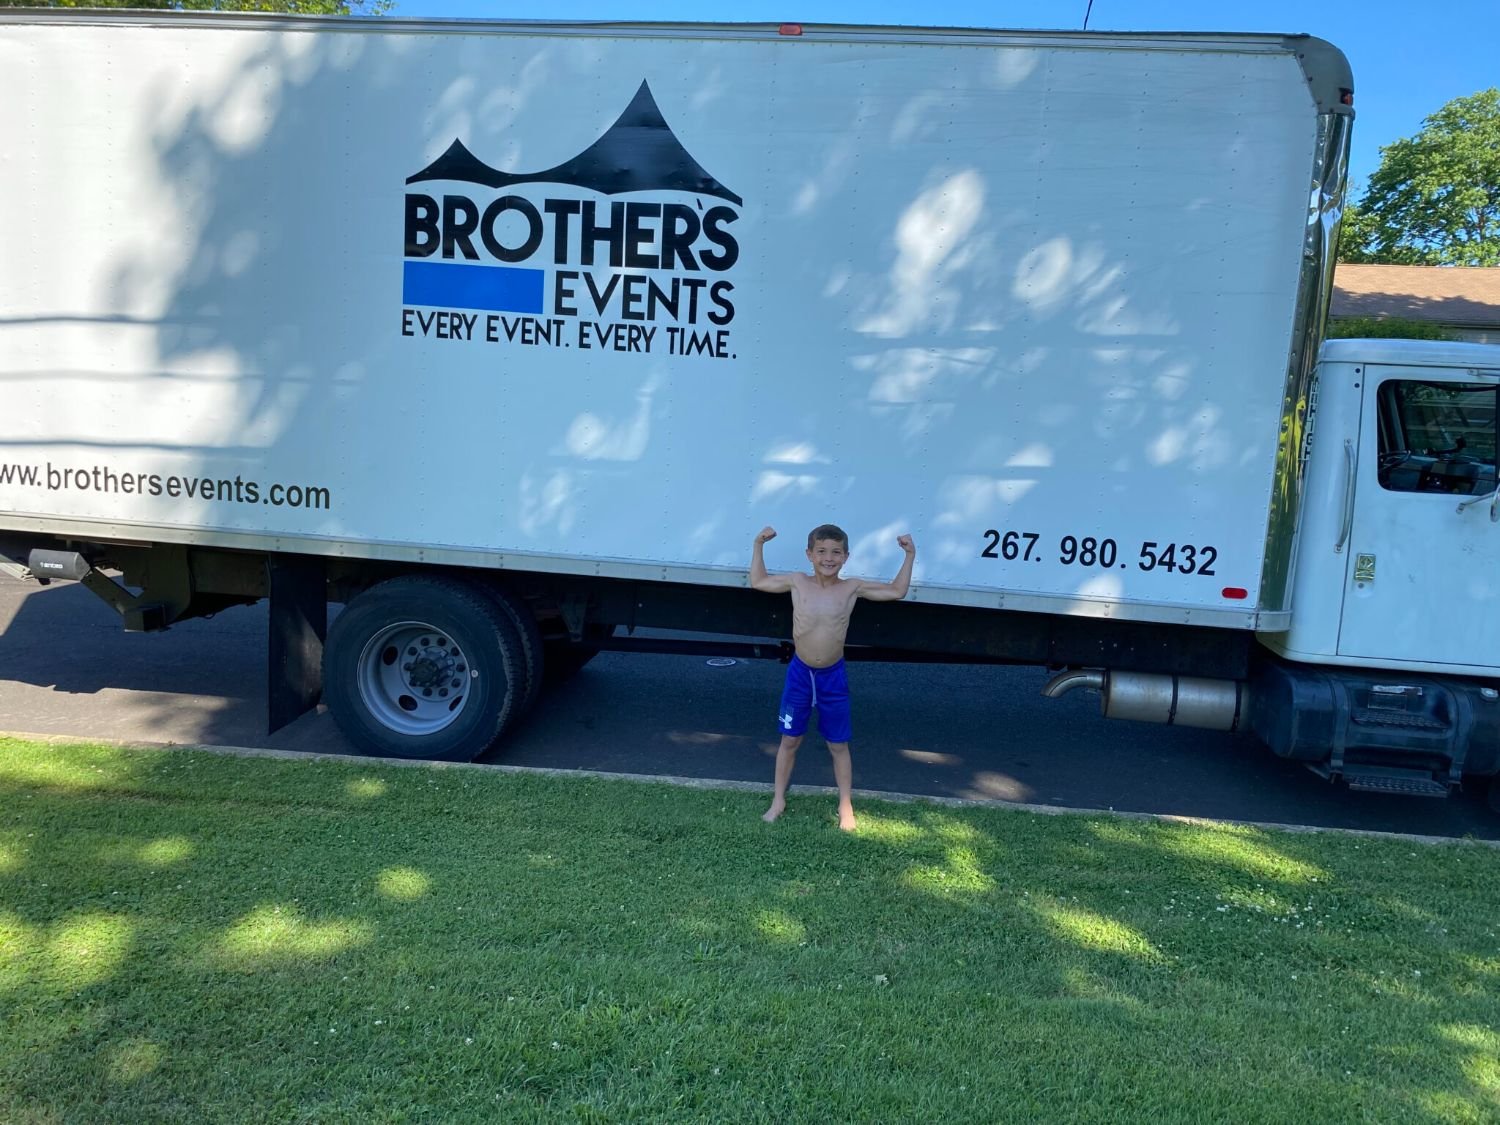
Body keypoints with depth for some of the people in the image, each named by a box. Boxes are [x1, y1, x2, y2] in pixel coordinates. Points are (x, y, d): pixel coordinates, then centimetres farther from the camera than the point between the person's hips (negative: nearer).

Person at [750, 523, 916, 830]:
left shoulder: (852, 588, -7)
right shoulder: (798, 583, -6)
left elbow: (897, 591, 1)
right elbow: (757, 581, 8)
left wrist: (909, 556, -5)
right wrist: (759, 545, 3)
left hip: (833, 675, 0)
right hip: (799, 672, 1)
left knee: (838, 745, 12)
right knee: (790, 740, 13)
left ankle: (846, 808, 26)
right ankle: (778, 801, 29)